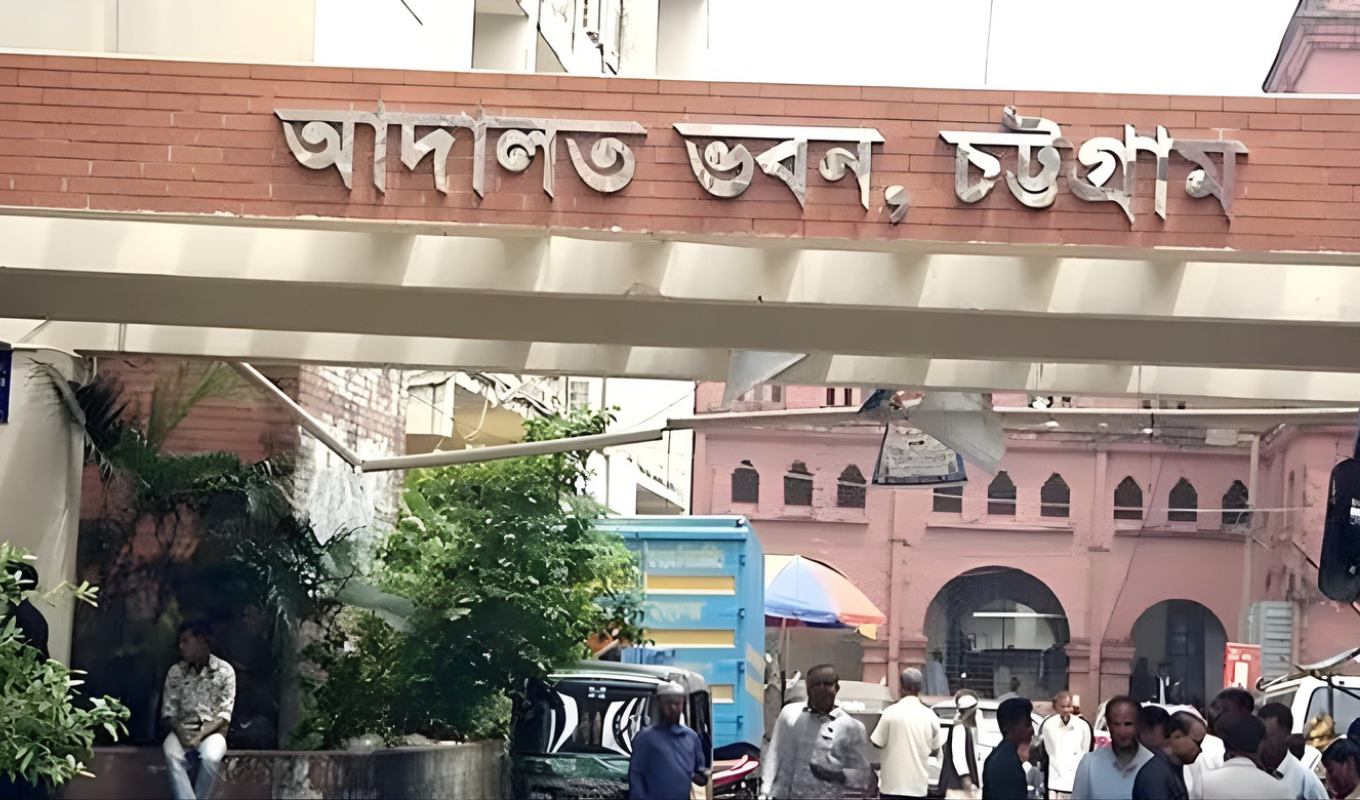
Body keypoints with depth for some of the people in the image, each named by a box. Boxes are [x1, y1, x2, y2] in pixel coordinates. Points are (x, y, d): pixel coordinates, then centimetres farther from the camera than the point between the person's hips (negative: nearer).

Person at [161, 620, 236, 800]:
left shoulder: (225, 671, -2)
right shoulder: (175, 672, 6)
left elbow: (224, 714, -5)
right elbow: (169, 711, 4)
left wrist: (200, 734, -19)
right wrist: (180, 733, -17)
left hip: (212, 731, -2)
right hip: (183, 730, 2)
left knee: (210, 756, -36)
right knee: (172, 753, -34)